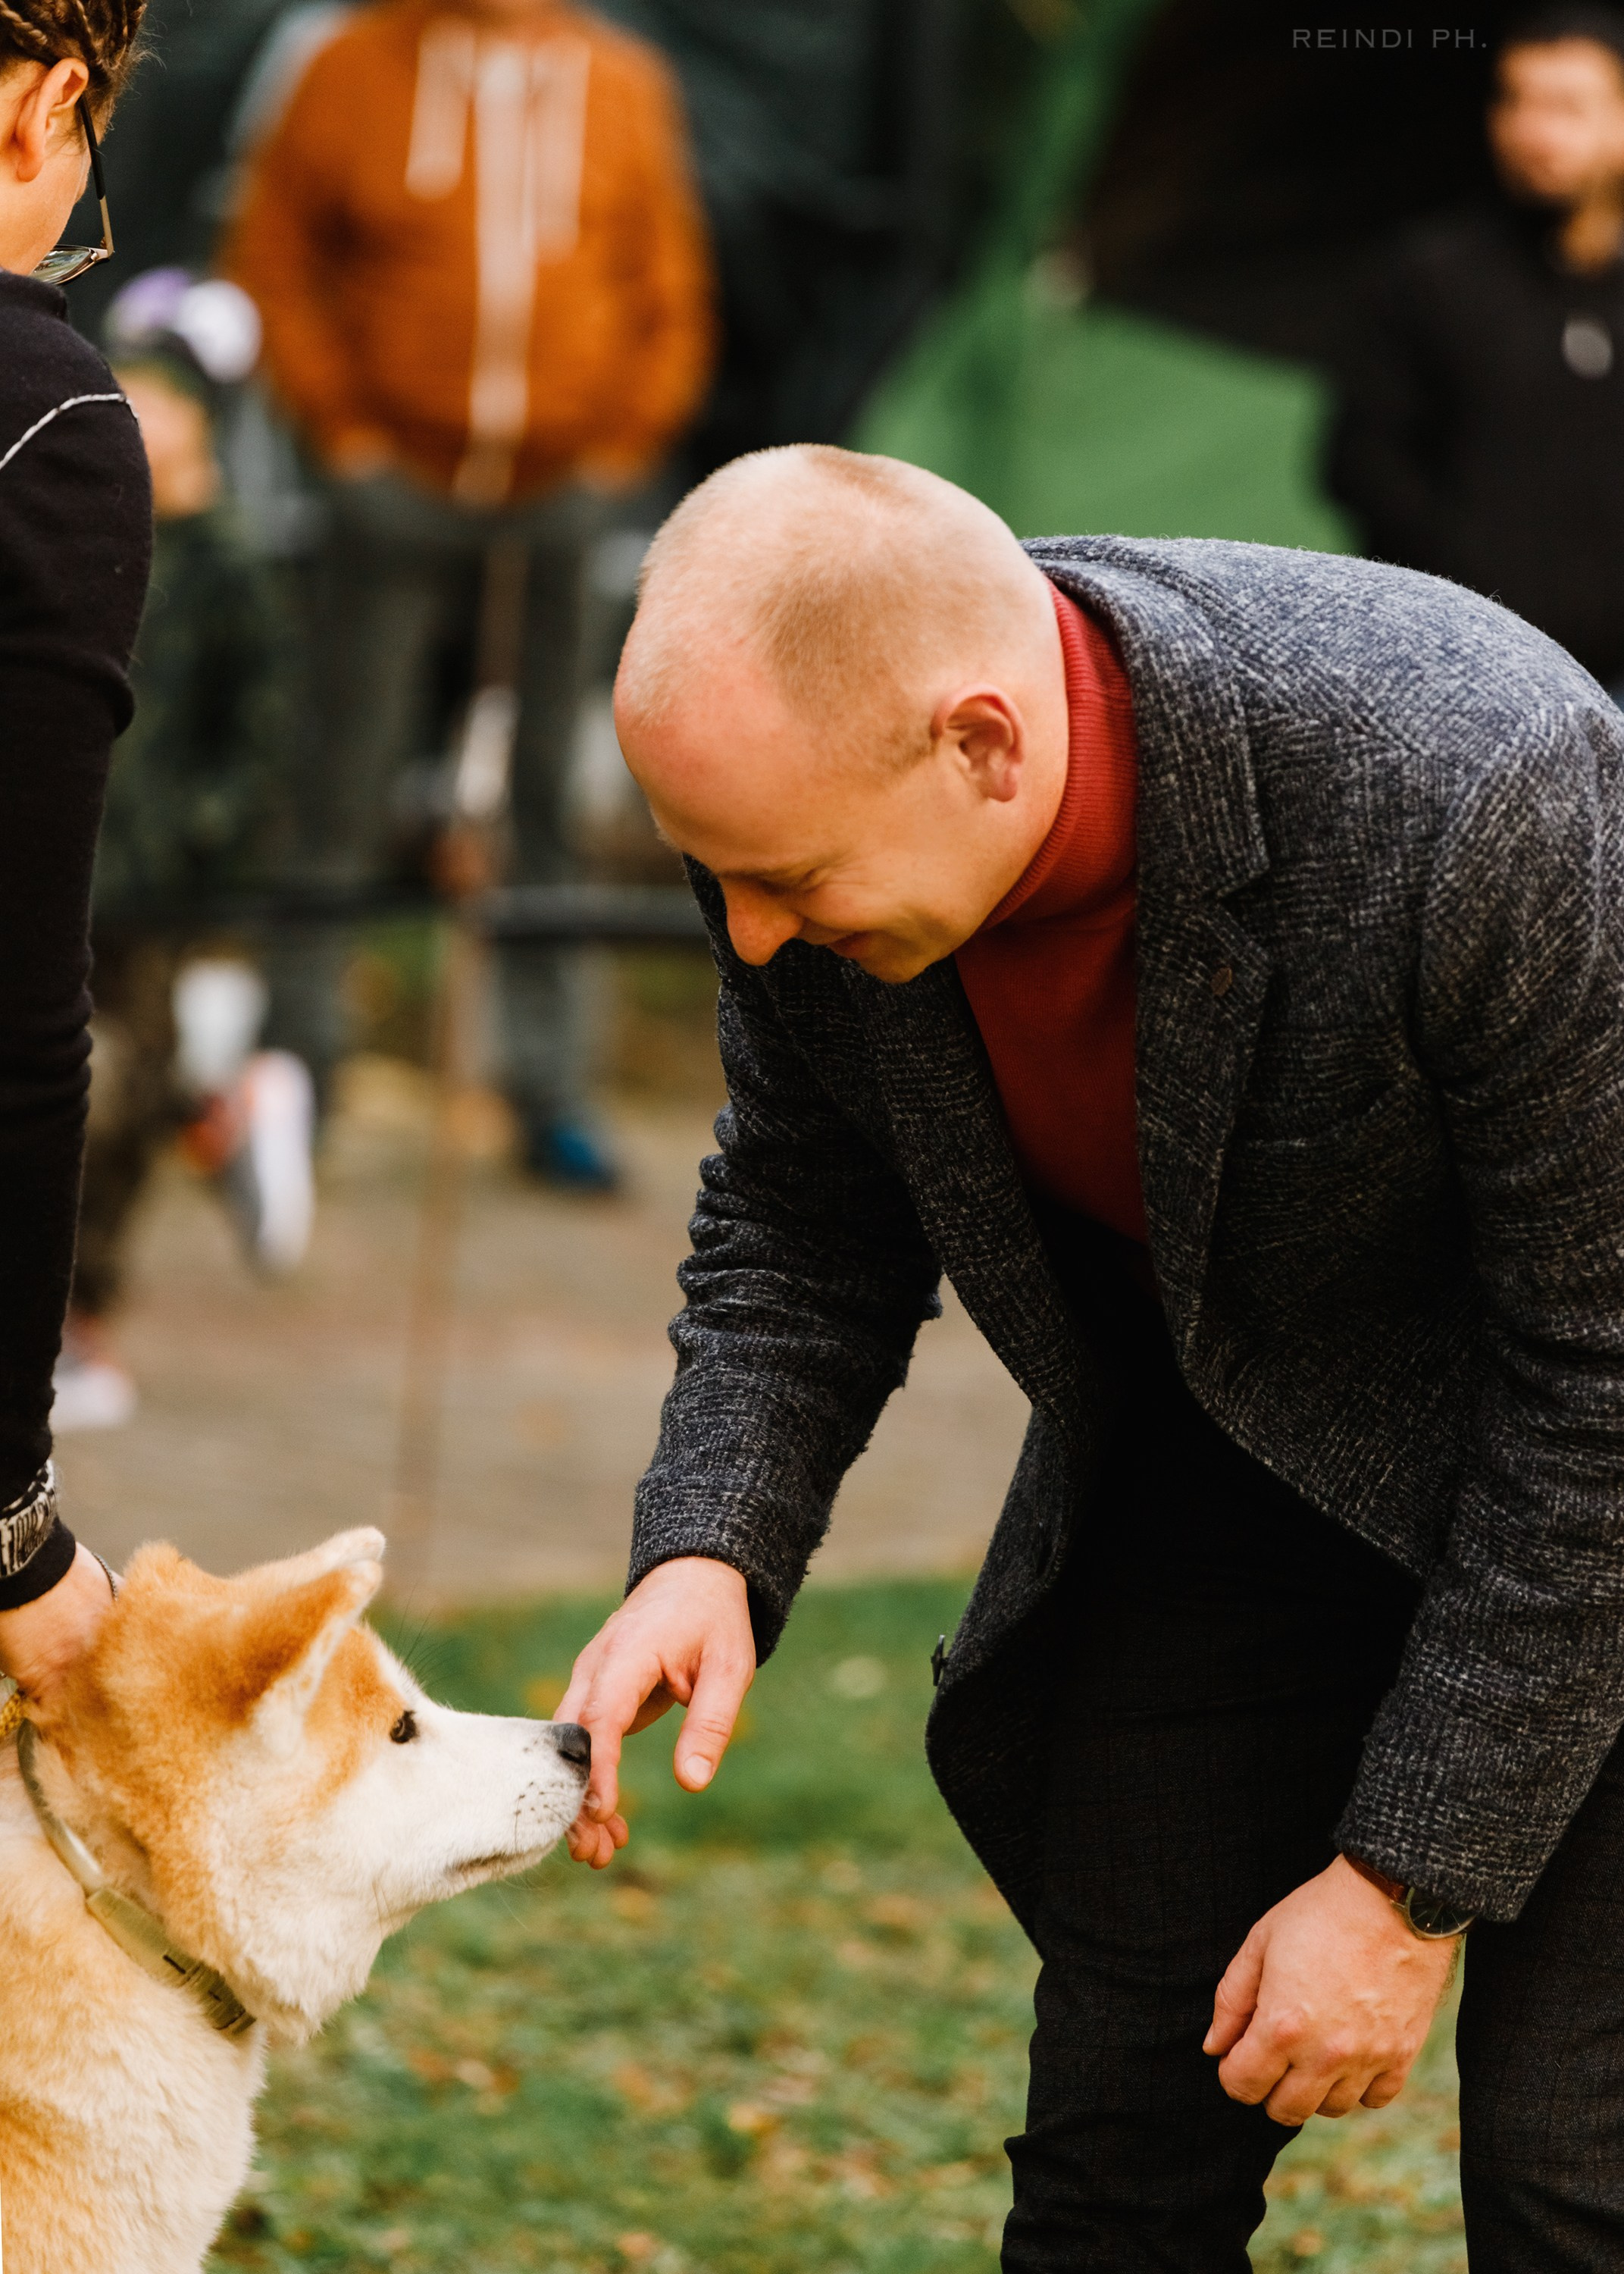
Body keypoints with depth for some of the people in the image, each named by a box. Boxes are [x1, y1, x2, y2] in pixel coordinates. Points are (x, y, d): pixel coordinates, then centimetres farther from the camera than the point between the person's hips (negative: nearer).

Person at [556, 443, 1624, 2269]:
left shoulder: (1476, 796, -36)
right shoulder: (818, 783, -19)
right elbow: (802, 1229, 0)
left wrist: (1408, 1877, -22)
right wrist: (710, 1547, -19)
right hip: (1210, 1461, 5)